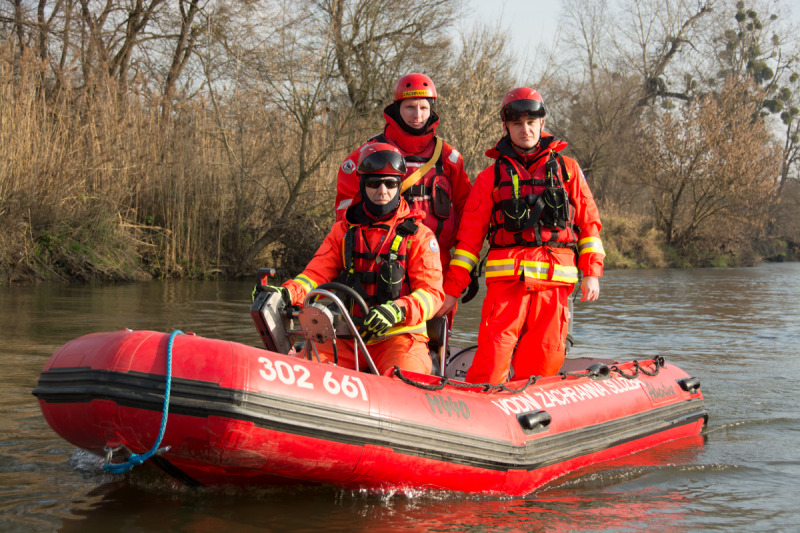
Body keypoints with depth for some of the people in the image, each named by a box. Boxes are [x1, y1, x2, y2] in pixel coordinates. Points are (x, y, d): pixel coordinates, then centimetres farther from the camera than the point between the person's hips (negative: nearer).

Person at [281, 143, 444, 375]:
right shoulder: (344, 231, 16)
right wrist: (287, 293, -16)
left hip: (399, 336, -2)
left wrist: (397, 310, -26)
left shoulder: (418, 236, 5)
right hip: (347, 338, 3)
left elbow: (432, 292, -4)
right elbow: (317, 272, 7)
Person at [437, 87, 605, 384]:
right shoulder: (490, 177, 13)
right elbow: (469, 235, 10)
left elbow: (589, 223, 14)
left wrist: (592, 272, 3)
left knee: (543, 361, -2)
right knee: (492, 361, -12)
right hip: (506, 278, -1)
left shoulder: (567, 170, 16)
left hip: (554, 281, 1)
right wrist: (452, 288, 4)